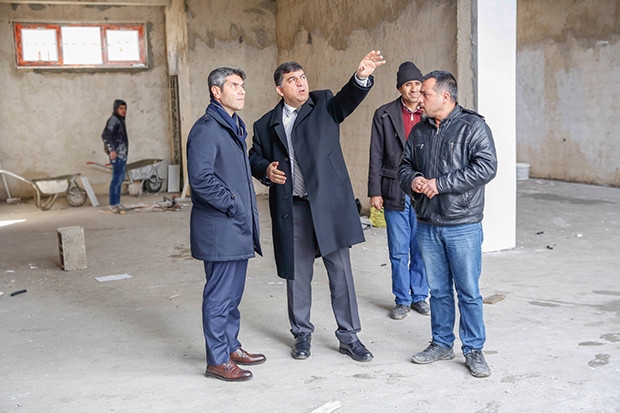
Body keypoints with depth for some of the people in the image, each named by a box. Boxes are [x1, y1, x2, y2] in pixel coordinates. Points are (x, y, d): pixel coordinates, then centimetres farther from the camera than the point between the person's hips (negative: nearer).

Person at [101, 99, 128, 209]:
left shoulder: (120, 120, 15)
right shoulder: (113, 120, -14)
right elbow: (105, 135, -23)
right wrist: (111, 150, -27)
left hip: (122, 154, 10)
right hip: (117, 155, -10)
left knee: (120, 179, 15)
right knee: (116, 179, -8)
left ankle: (117, 203, 23)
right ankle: (113, 205, -4)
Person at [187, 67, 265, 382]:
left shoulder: (234, 126, 17)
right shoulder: (206, 129, -14)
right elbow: (201, 178, -23)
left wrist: (249, 215, 16)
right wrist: (233, 205, -17)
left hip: (238, 227, 9)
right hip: (219, 229, -9)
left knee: (233, 291, 18)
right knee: (220, 294, -1)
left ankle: (231, 347, 30)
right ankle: (217, 361, 9)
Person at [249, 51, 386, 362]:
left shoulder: (324, 105, 5)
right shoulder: (266, 125, 10)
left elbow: (347, 100, -15)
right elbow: (255, 158, 19)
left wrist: (361, 77, -36)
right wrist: (266, 170, -5)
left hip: (329, 204, -2)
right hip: (291, 209, 2)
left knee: (340, 271, 3)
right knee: (296, 274, 11)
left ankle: (348, 336, 15)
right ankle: (302, 334, 28)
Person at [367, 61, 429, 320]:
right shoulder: (384, 115, 1)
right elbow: (376, 156, 1)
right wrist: (375, 192, -3)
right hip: (395, 194, -1)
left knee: (421, 250, 9)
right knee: (399, 251, 5)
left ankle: (419, 296, 24)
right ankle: (402, 300, 18)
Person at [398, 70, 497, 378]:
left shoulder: (473, 126, -7)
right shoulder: (419, 131, 11)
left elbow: (486, 167, -17)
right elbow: (405, 166, 19)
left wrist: (440, 184, -19)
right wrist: (412, 179, -6)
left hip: (463, 226, -5)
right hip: (427, 225, 5)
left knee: (468, 291, 3)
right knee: (438, 289, 15)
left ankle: (474, 350, 16)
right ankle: (442, 344, 28)